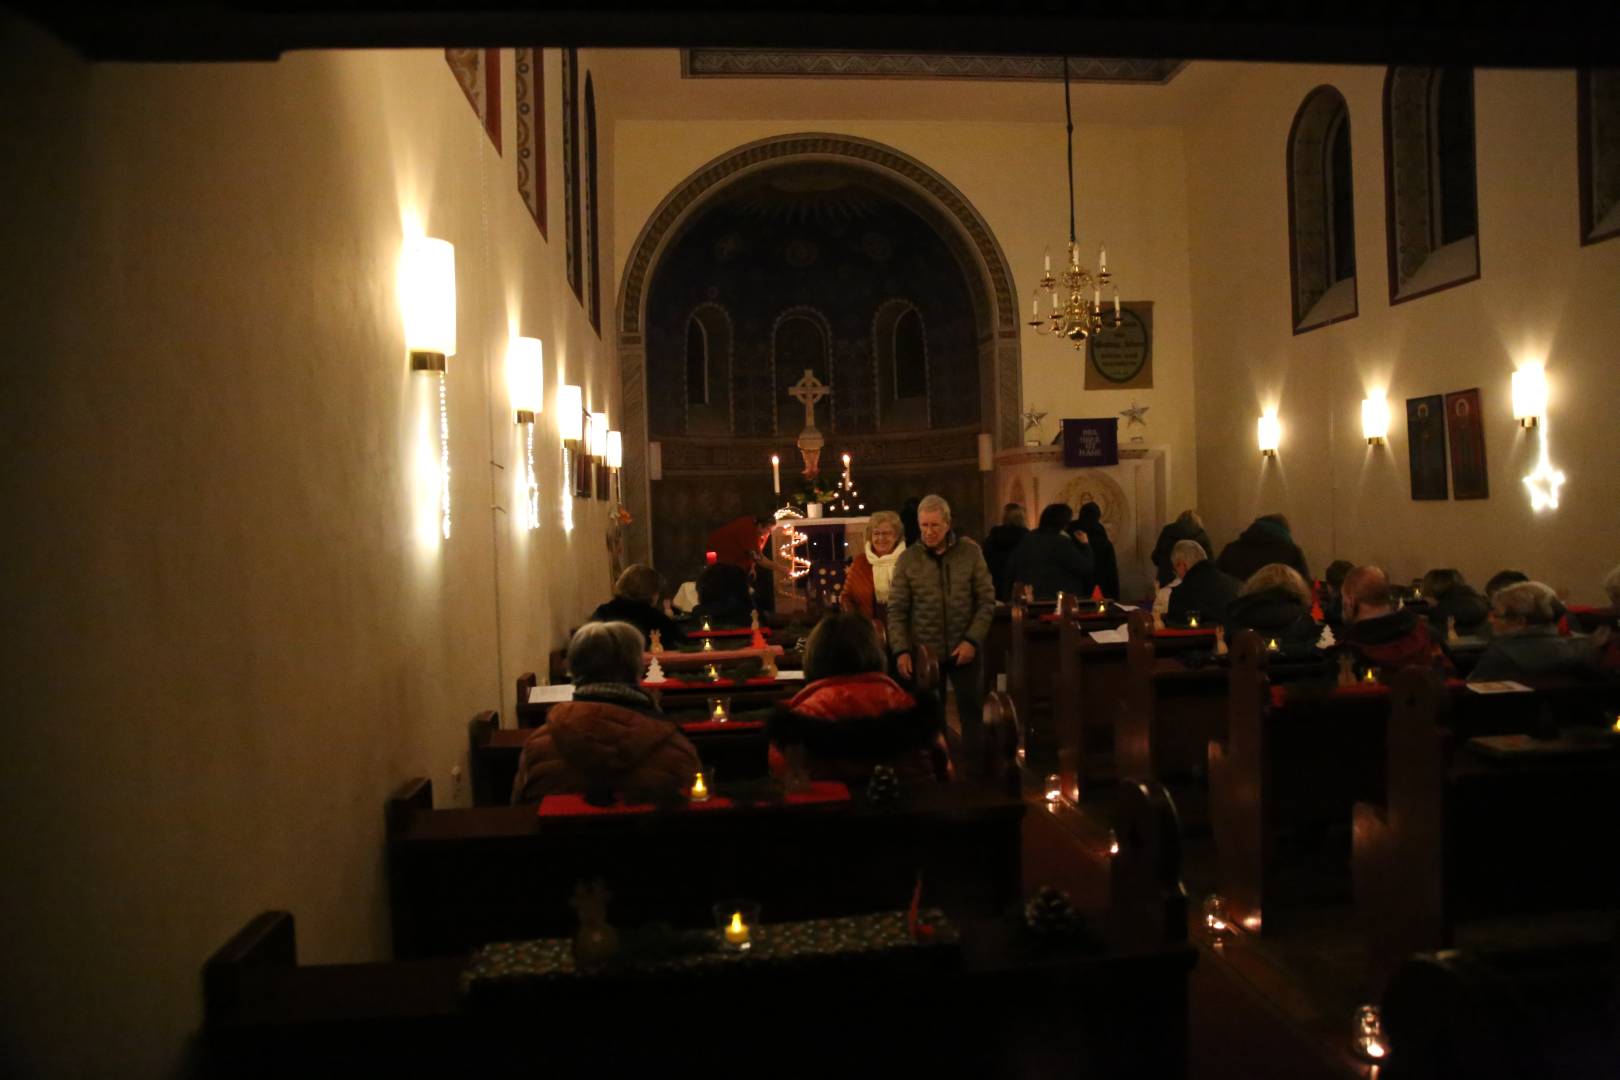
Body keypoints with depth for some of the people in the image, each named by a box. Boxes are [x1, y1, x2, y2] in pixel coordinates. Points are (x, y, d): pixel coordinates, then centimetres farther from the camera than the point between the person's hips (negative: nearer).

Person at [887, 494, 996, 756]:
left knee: (972, 711, 8)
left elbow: (987, 600, -1)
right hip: (923, 651, 0)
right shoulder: (908, 559, -3)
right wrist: (901, 650, -11)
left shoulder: (970, 551, -2)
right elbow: (897, 610, -1)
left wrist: (972, 640, -10)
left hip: (964, 649, 0)